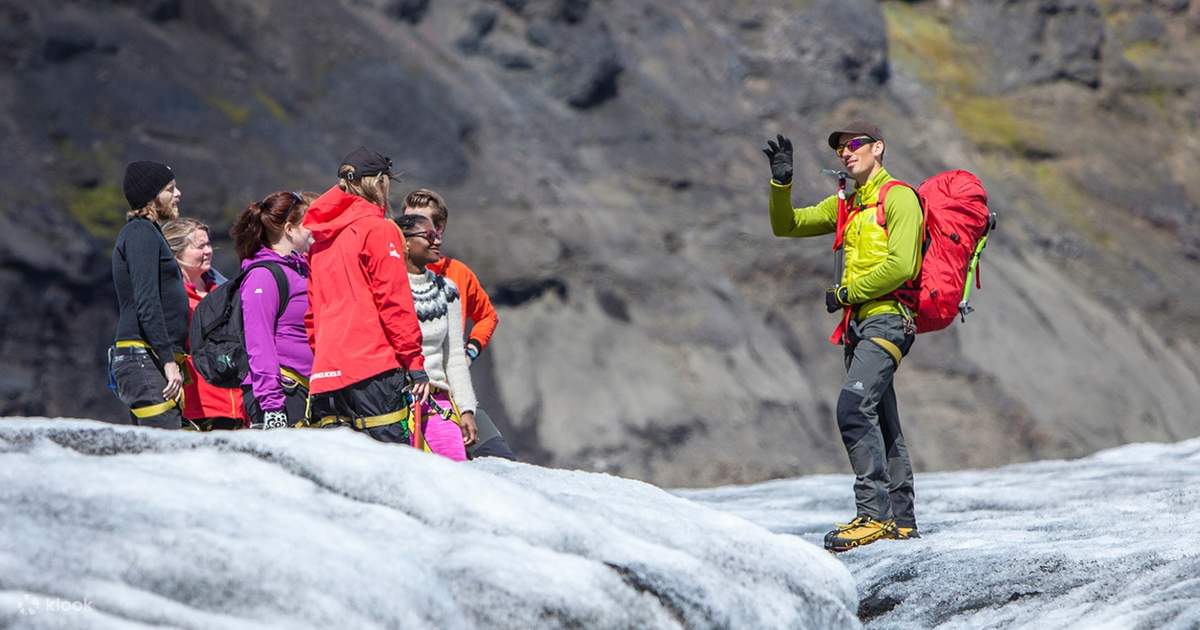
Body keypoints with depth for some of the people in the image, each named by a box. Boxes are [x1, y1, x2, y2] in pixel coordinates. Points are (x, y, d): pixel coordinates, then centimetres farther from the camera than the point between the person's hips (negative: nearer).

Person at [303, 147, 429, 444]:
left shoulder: (320, 239, 20)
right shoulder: (379, 230, -2)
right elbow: (395, 301, -8)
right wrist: (415, 363, -7)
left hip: (326, 374, 7)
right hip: (373, 366, -7)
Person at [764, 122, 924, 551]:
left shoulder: (898, 198, -5)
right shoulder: (845, 206, 20)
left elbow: (900, 265, -17)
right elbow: (786, 226, 22)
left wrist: (846, 293, -11)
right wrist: (781, 184, 5)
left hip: (887, 319, -9)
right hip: (859, 324, 9)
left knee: (854, 407, -23)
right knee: (880, 422, 11)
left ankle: (874, 512, -27)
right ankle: (900, 519, 17)